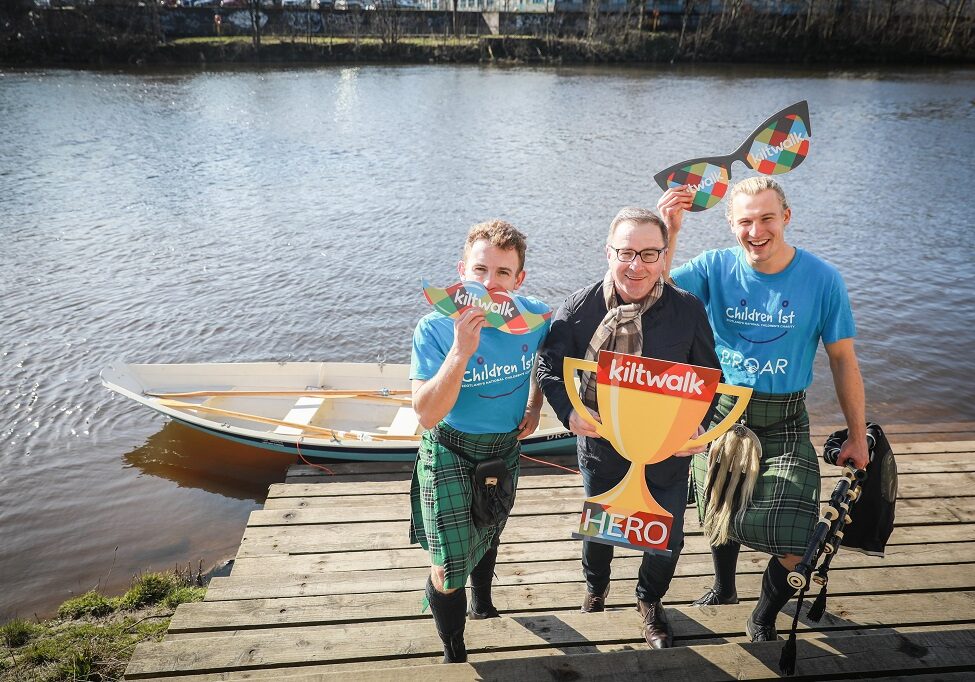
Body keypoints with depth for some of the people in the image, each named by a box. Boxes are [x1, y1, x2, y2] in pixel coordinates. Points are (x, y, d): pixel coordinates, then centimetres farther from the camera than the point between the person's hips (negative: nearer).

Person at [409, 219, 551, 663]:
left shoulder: (536, 317, -17)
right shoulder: (435, 330, -27)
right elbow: (427, 414, -31)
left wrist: (534, 405, -3)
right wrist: (462, 351, -41)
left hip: (506, 447, 4)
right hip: (449, 449, -4)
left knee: (488, 532, 29)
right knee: (449, 567, -8)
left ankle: (481, 599, 61)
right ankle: (454, 656, 22)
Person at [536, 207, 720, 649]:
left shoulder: (688, 309, -15)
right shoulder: (579, 308, -16)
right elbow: (549, 364, -6)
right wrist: (569, 412, -22)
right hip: (600, 446, 0)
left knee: (667, 539, 16)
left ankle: (650, 602, 50)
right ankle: (595, 591, 58)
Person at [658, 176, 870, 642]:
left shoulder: (822, 279, -10)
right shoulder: (716, 267, -7)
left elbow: (843, 360, -2)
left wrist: (857, 437, 1)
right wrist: (668, 232, -33)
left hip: (783, 423, -1)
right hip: (719, 413, 2)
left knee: (796, 543, -12)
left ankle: (765, 616, 21)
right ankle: (723, 590, 52)